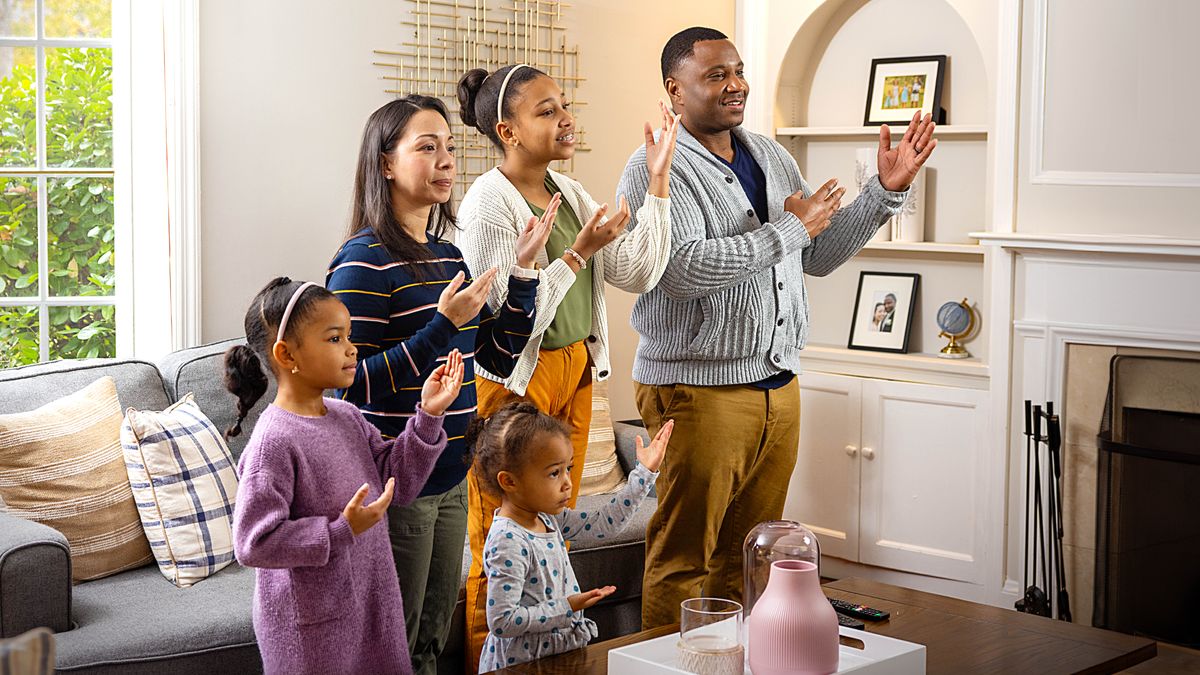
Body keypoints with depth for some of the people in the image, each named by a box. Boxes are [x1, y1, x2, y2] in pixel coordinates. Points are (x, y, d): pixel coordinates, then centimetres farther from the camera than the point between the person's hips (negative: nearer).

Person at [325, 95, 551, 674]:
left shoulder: (447, 255, 10)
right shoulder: (365, 262, -15)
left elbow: (501, 357, 11)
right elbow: (356, 387, -20)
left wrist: (522, 268, 2)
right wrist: (443, 326, -26)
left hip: (449, 482, 8)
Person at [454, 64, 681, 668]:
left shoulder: (570, 195, 9)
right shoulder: (488, 204, -15)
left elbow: (640, 274, 3)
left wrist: (658, 181, -1)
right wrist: (578, 253, -23)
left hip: (573, 373, 8)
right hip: (512, 384, -8)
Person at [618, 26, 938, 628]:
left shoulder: (770, 156, 15)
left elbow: (820, 255, 18)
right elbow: (683, 269, -25)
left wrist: (887, 189, 7)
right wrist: (791, 229, -16)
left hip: (778, 385, 7)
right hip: (699, 391, -7)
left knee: (748, 556, 14)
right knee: (682, 559, 0)